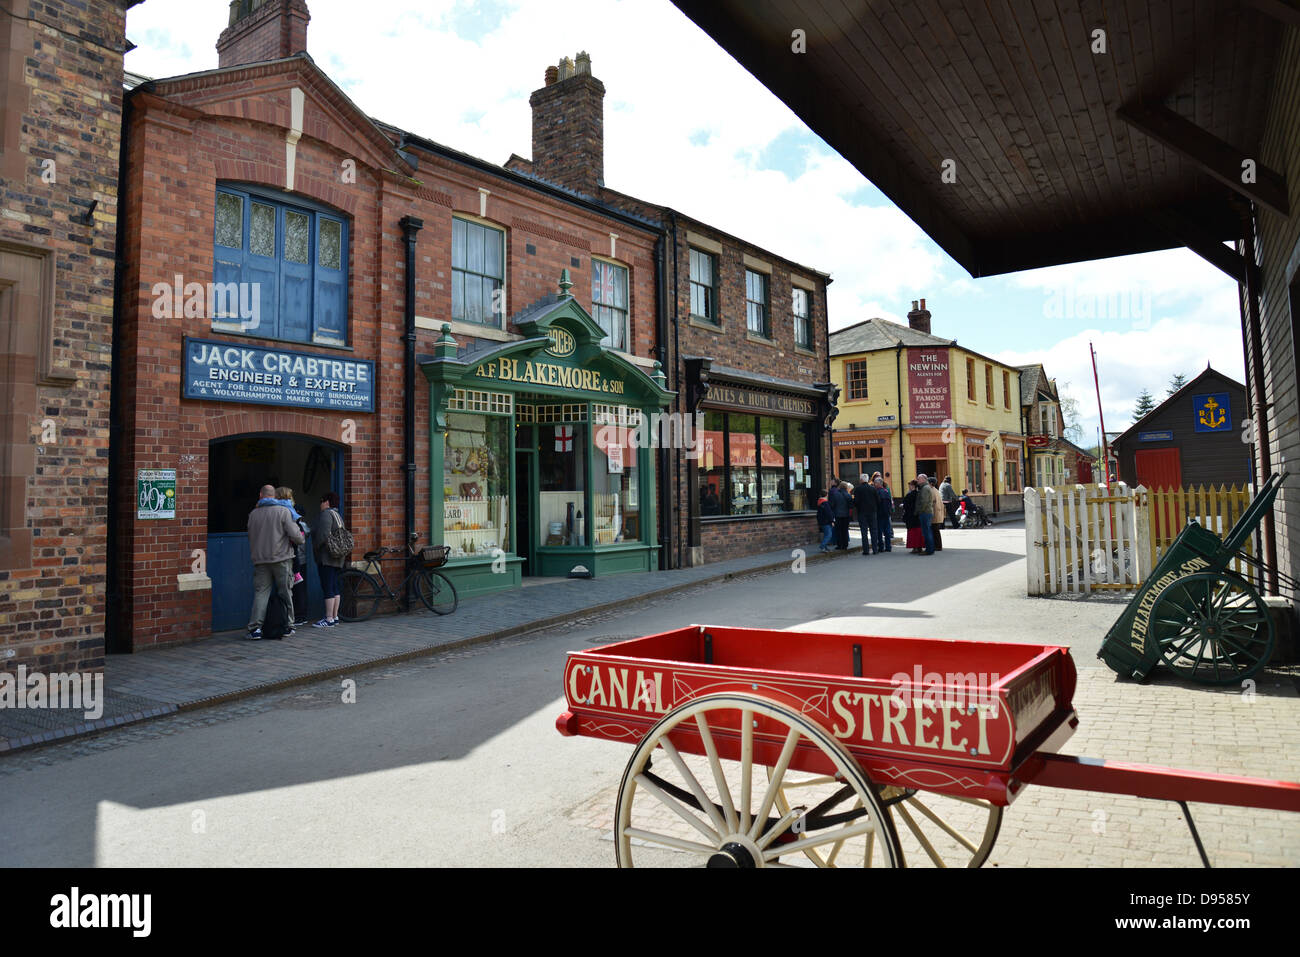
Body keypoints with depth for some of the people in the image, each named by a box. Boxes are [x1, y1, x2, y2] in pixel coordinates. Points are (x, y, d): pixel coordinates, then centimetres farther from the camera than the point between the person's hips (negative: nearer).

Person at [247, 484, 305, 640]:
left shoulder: (253, 514, 8)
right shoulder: (283, 511, -4)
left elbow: (250, 538, 14)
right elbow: (295, 535, -10)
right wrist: (302, 539, 10)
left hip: (260, 560, 3)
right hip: (281, 558, -3)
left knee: (260, 593, 4)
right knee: (285, 593, 7)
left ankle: (255, 628, -4)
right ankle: (287, 626, 12)